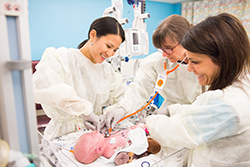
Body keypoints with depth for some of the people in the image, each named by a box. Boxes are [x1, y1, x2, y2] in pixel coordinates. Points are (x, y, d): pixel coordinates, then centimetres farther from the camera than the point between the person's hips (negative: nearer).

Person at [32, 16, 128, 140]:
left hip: (95, 133, 3)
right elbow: (41, 84, -33)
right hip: (64, 135, -2)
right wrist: (84, 108, -34)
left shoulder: (106, 68, 10)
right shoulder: (63, 59, -13)